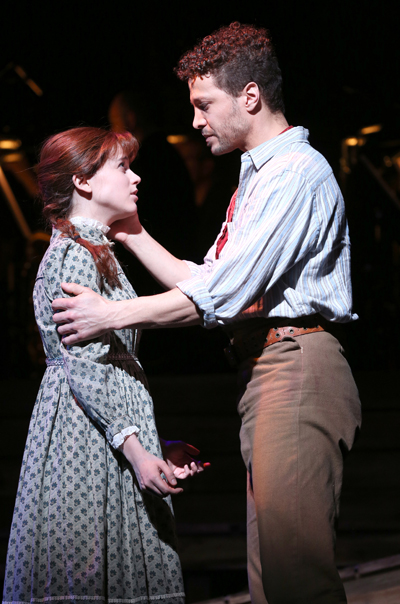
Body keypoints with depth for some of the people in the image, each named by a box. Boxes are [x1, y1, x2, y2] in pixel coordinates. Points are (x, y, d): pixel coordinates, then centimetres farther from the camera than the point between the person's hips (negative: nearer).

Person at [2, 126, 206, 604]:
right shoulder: (72, 254, -10)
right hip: (92, 434, -10)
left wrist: (158, 445, 20)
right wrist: (133, 446, -23)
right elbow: (84, 367, -18)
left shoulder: (96, 251, 21)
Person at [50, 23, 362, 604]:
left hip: (297, 364, -10)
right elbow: (206, 283, 23)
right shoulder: (257, 178, 24)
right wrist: (134, 235, 19)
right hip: (260, 367, 10)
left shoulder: (297, 172, -10)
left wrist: (112, 314, -11)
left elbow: (222, 295, -16)